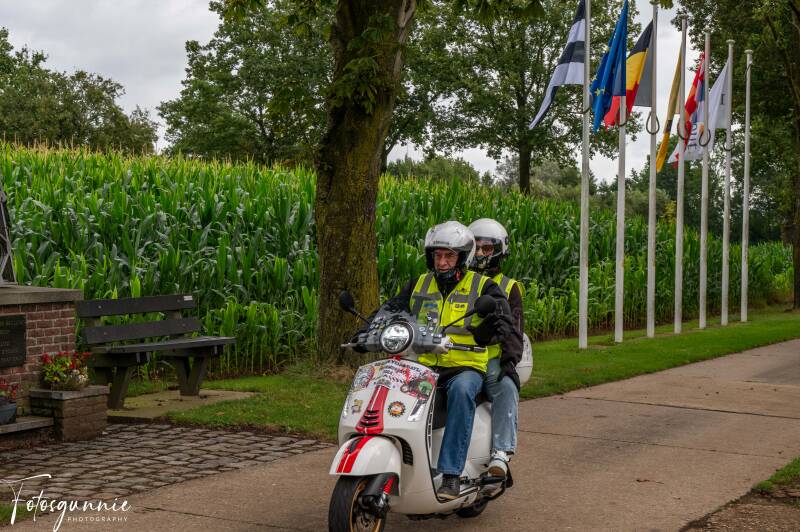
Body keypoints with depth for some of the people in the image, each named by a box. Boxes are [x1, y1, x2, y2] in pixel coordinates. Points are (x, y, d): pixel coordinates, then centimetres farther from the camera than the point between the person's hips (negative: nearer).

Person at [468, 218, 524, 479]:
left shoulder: (507, 287, 13)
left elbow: (514, 329, 2)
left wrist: (509, 360, -16)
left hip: (490, 359, -2)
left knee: (506, 387, -34)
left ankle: (501, 451, -36)